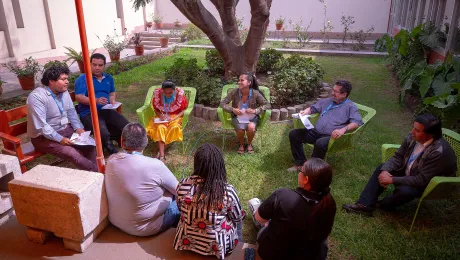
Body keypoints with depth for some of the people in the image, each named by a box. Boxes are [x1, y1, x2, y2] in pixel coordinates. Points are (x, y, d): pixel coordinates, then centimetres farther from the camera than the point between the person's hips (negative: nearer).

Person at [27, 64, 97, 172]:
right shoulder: (37, 96, -22)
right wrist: (59, 139, -29)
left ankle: (94, 170, -3)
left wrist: (78, 128, -5)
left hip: (64, 129, 8)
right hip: (44, 137, -8)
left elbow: (71, 111, 11)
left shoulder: (64, 92, 1)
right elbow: (40, 125, -26)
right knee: (72, 153, -27)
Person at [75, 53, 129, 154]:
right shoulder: (82, 78, -2)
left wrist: (113, 100, 3)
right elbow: (78, 97, -11)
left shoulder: (109, 78, 17)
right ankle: (113, 152, 0)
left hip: (107, 110, 6)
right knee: (103, 133, -32)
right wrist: (96, 100, -27)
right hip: (89, 113, -5)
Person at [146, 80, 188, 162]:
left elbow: (183, 110, -8)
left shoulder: (180, 94, -17)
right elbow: (156, 109, 4)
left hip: (176, 116, -1)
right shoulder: (157, 94, -11)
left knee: (175, 127, -31)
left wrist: (174, 118, -22)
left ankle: (160, 150, -15)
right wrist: (160, 115, -17)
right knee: (160, 127, -30)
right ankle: (162, 156, -33)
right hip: (162, 116, 1)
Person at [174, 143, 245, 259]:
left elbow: (181, 209, -1)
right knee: (237, 220, 29)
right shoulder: (228, 191, -29)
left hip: (187, 240, 3)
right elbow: (238, 217, -9)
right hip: (217, 246, -2)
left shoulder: (183, 185, -22)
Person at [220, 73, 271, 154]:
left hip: (252, 117, 0)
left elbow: (268, 105, -12)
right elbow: (222, 103, -7)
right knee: (240, 129, -32)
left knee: (251, 127, -33)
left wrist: (255, 111, -26)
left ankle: (249, 144, 2)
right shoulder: (234, 92, -13)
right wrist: (233, 109, -24)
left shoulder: (255, 93, -15)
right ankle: (241, 144, 4)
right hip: (238, 117, 0)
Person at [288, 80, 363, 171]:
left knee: (320, 143, -39)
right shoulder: (327, 101, 20)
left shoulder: (350, 106, 1)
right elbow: (312, 108, 29)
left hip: (331, 136, -6)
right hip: (315, 132, 7)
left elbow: (357, 122, -13)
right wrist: (305, 112, 5)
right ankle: (300, 163, -3)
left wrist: (344, 129, -31)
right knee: (293, 134, -9)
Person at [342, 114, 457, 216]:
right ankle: (365, 205, -8)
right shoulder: (412, 138, -15)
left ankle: (383, 204, 1)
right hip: (409, 172, 7)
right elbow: (398, 157, -4)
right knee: (381, 169, -3)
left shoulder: (439, 152, -34)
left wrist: (392, 180, -30)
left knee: (405, 190, -32)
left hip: (429, 184, -7)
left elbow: (422, 180, -32)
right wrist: (385, 171, -22)